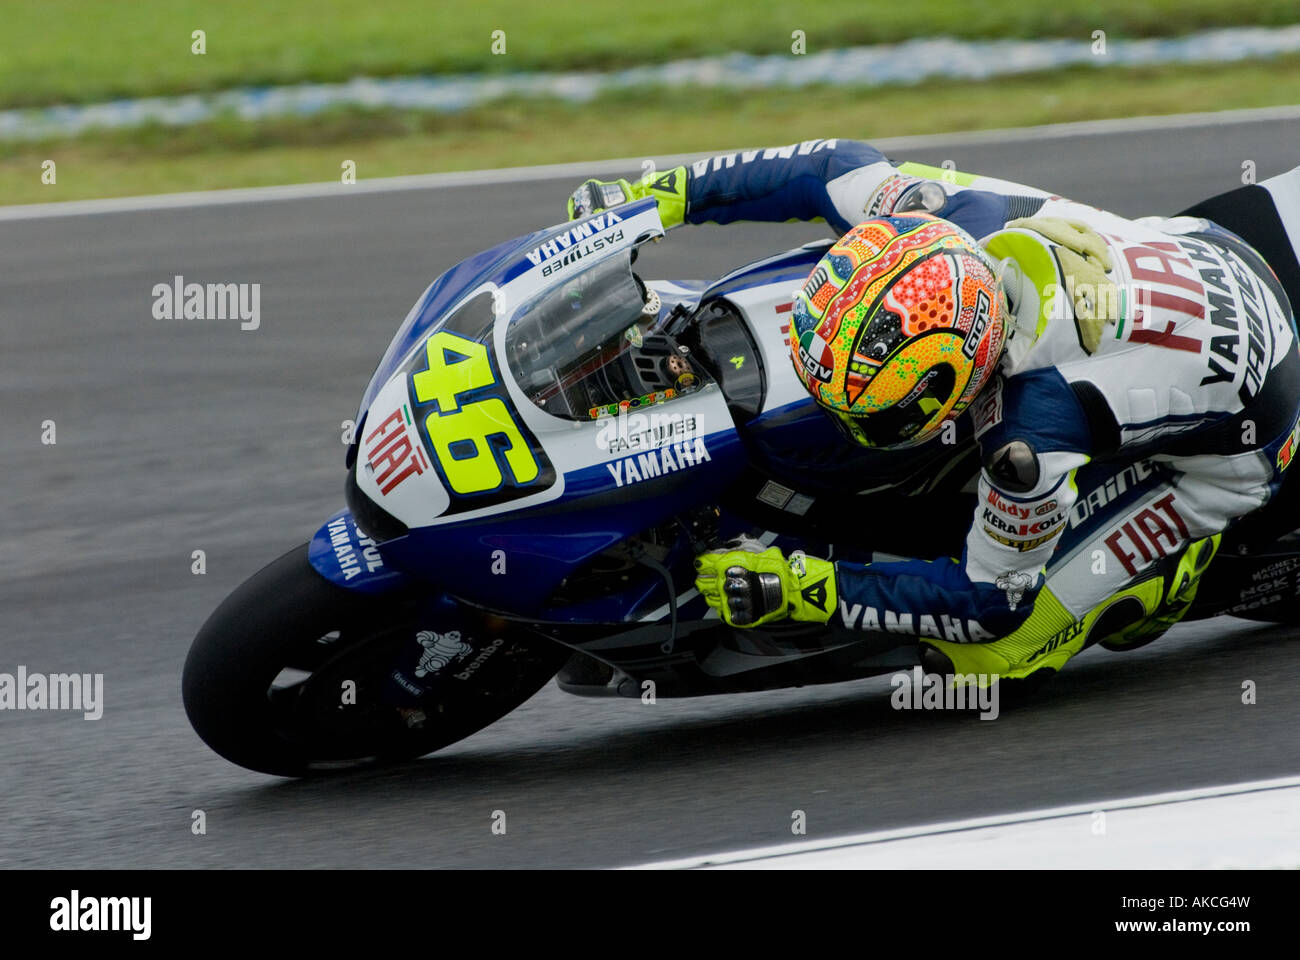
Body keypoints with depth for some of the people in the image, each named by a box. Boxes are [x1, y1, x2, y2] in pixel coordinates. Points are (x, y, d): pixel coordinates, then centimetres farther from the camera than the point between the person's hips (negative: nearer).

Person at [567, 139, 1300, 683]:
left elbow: (993, 597, -25)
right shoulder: (958, 215, -28)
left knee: (1012, 641, -8)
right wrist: (663, 195, -8)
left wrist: (806, 590, -26)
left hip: (1235, 434, -6)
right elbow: (840, 169, -7)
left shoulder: (1032, 438, -42)